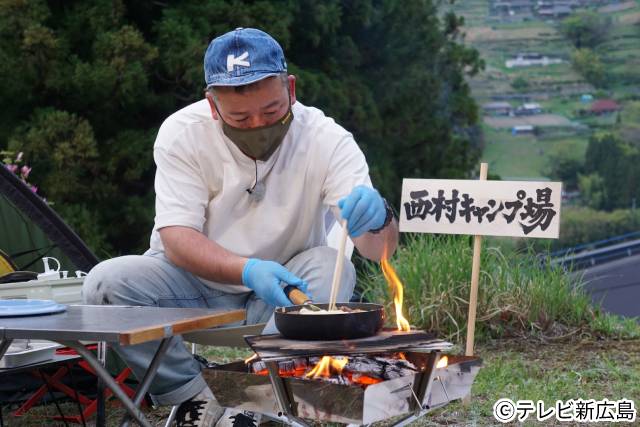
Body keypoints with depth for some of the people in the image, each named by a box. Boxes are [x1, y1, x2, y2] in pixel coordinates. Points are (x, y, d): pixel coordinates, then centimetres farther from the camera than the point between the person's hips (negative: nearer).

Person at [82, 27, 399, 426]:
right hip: (197, 285, 0)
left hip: (285, 292, 0)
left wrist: (377, 219, -48)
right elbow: (176, 239, -20)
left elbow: (380, 250, -23)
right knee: (106, 281, -25)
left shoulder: (326, 139, -16)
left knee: (332, 268, -30)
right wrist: (248, 270, -39)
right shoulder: (181, 132, -14)